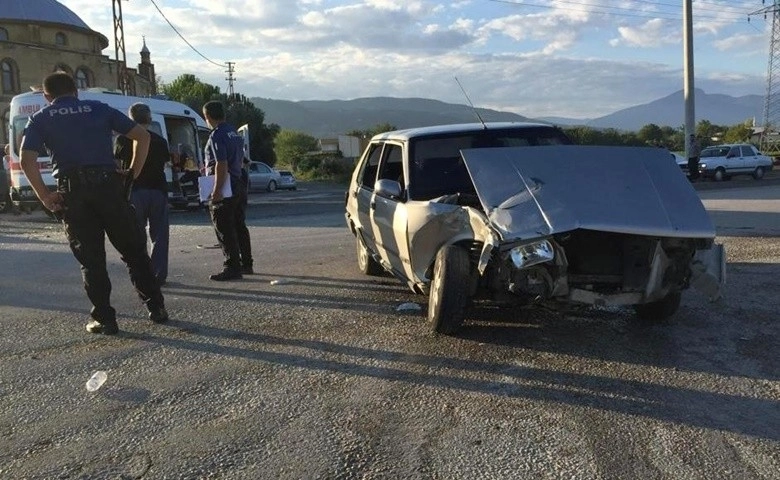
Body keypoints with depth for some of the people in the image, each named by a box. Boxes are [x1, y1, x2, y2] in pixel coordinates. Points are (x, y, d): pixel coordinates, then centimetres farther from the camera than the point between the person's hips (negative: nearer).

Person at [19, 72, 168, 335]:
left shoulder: (40, 119, 11)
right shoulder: (98, 108, 14)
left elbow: (26, 160, -5)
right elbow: (142, 136, 6)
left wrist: (44, 195, 1)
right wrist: (133, 172, 9)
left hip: (72, 191, 0)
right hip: (108, 184, 1)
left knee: (90, 258, 8)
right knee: (133, 250, 11)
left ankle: (104, 318, 9)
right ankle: (156, 307, 14)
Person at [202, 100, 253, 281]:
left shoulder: (217, 136, -14)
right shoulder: (234, 132, 13)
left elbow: (221, 165, -22)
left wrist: (216, 191, -22)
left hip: (224, 190, -9)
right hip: (239, 186, 9)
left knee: (224, 230, -3)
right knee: (239, 226, 15)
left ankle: (232, 267, -2)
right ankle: (246, 264, 22)